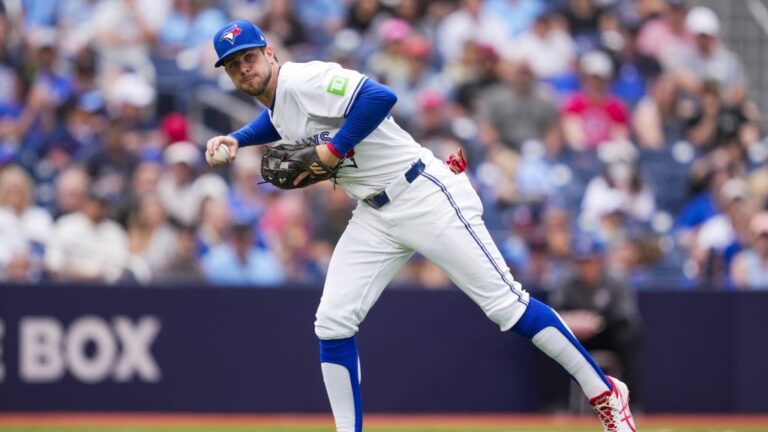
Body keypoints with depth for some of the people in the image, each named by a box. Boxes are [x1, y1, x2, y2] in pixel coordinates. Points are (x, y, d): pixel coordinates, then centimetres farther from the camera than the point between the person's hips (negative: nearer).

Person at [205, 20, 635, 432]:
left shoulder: (302, 80, -16)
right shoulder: (274, 101, 12)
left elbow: (380, 96, -30)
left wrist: (333, 149, -23)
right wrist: (235, 140, 19)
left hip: (426, 196, -9)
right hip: (374, 218, 9)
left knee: (505, 303, -10)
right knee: (332, 323, -2)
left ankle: (605, 393, -2)